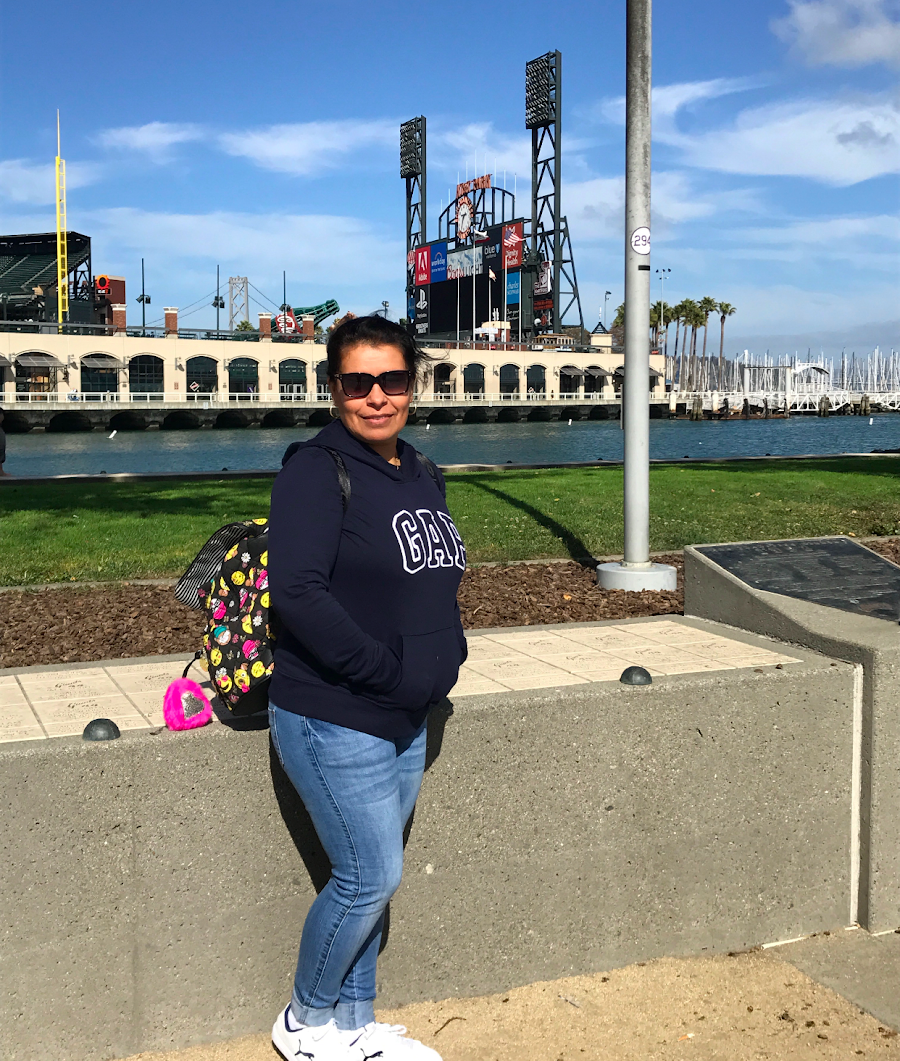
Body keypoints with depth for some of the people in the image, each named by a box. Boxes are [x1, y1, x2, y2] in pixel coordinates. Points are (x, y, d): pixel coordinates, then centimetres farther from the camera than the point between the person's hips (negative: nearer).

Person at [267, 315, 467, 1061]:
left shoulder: (421, 477, 11)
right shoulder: (318, 470, -14)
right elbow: (297, 591, -25)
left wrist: (449, 655, 3)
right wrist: (388, 671, -23)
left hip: (405, 721, 8)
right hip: (335, 720, -7)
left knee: (370, 881, 17)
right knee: (370, 876, -1)